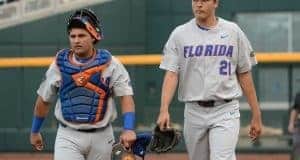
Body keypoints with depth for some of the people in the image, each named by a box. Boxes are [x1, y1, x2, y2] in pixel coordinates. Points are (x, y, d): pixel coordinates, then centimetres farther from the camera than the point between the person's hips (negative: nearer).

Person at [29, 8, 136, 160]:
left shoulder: (109, 63, -4)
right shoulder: (60, 64, -1)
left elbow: (126, 96, -11)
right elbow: (44, 100, 11)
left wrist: (129, 129, -25)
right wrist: (35, 132, 18)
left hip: (101, 136, 0)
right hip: (68, 136, 0)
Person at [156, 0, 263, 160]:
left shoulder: (233, 31, 3)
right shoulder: (179, 34, 3)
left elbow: (244, 75, 6)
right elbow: (171, 74, -4)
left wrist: (256, 115, 4)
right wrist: (164, 110, -19)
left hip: (225, 111, -2)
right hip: (193, 112, 2)